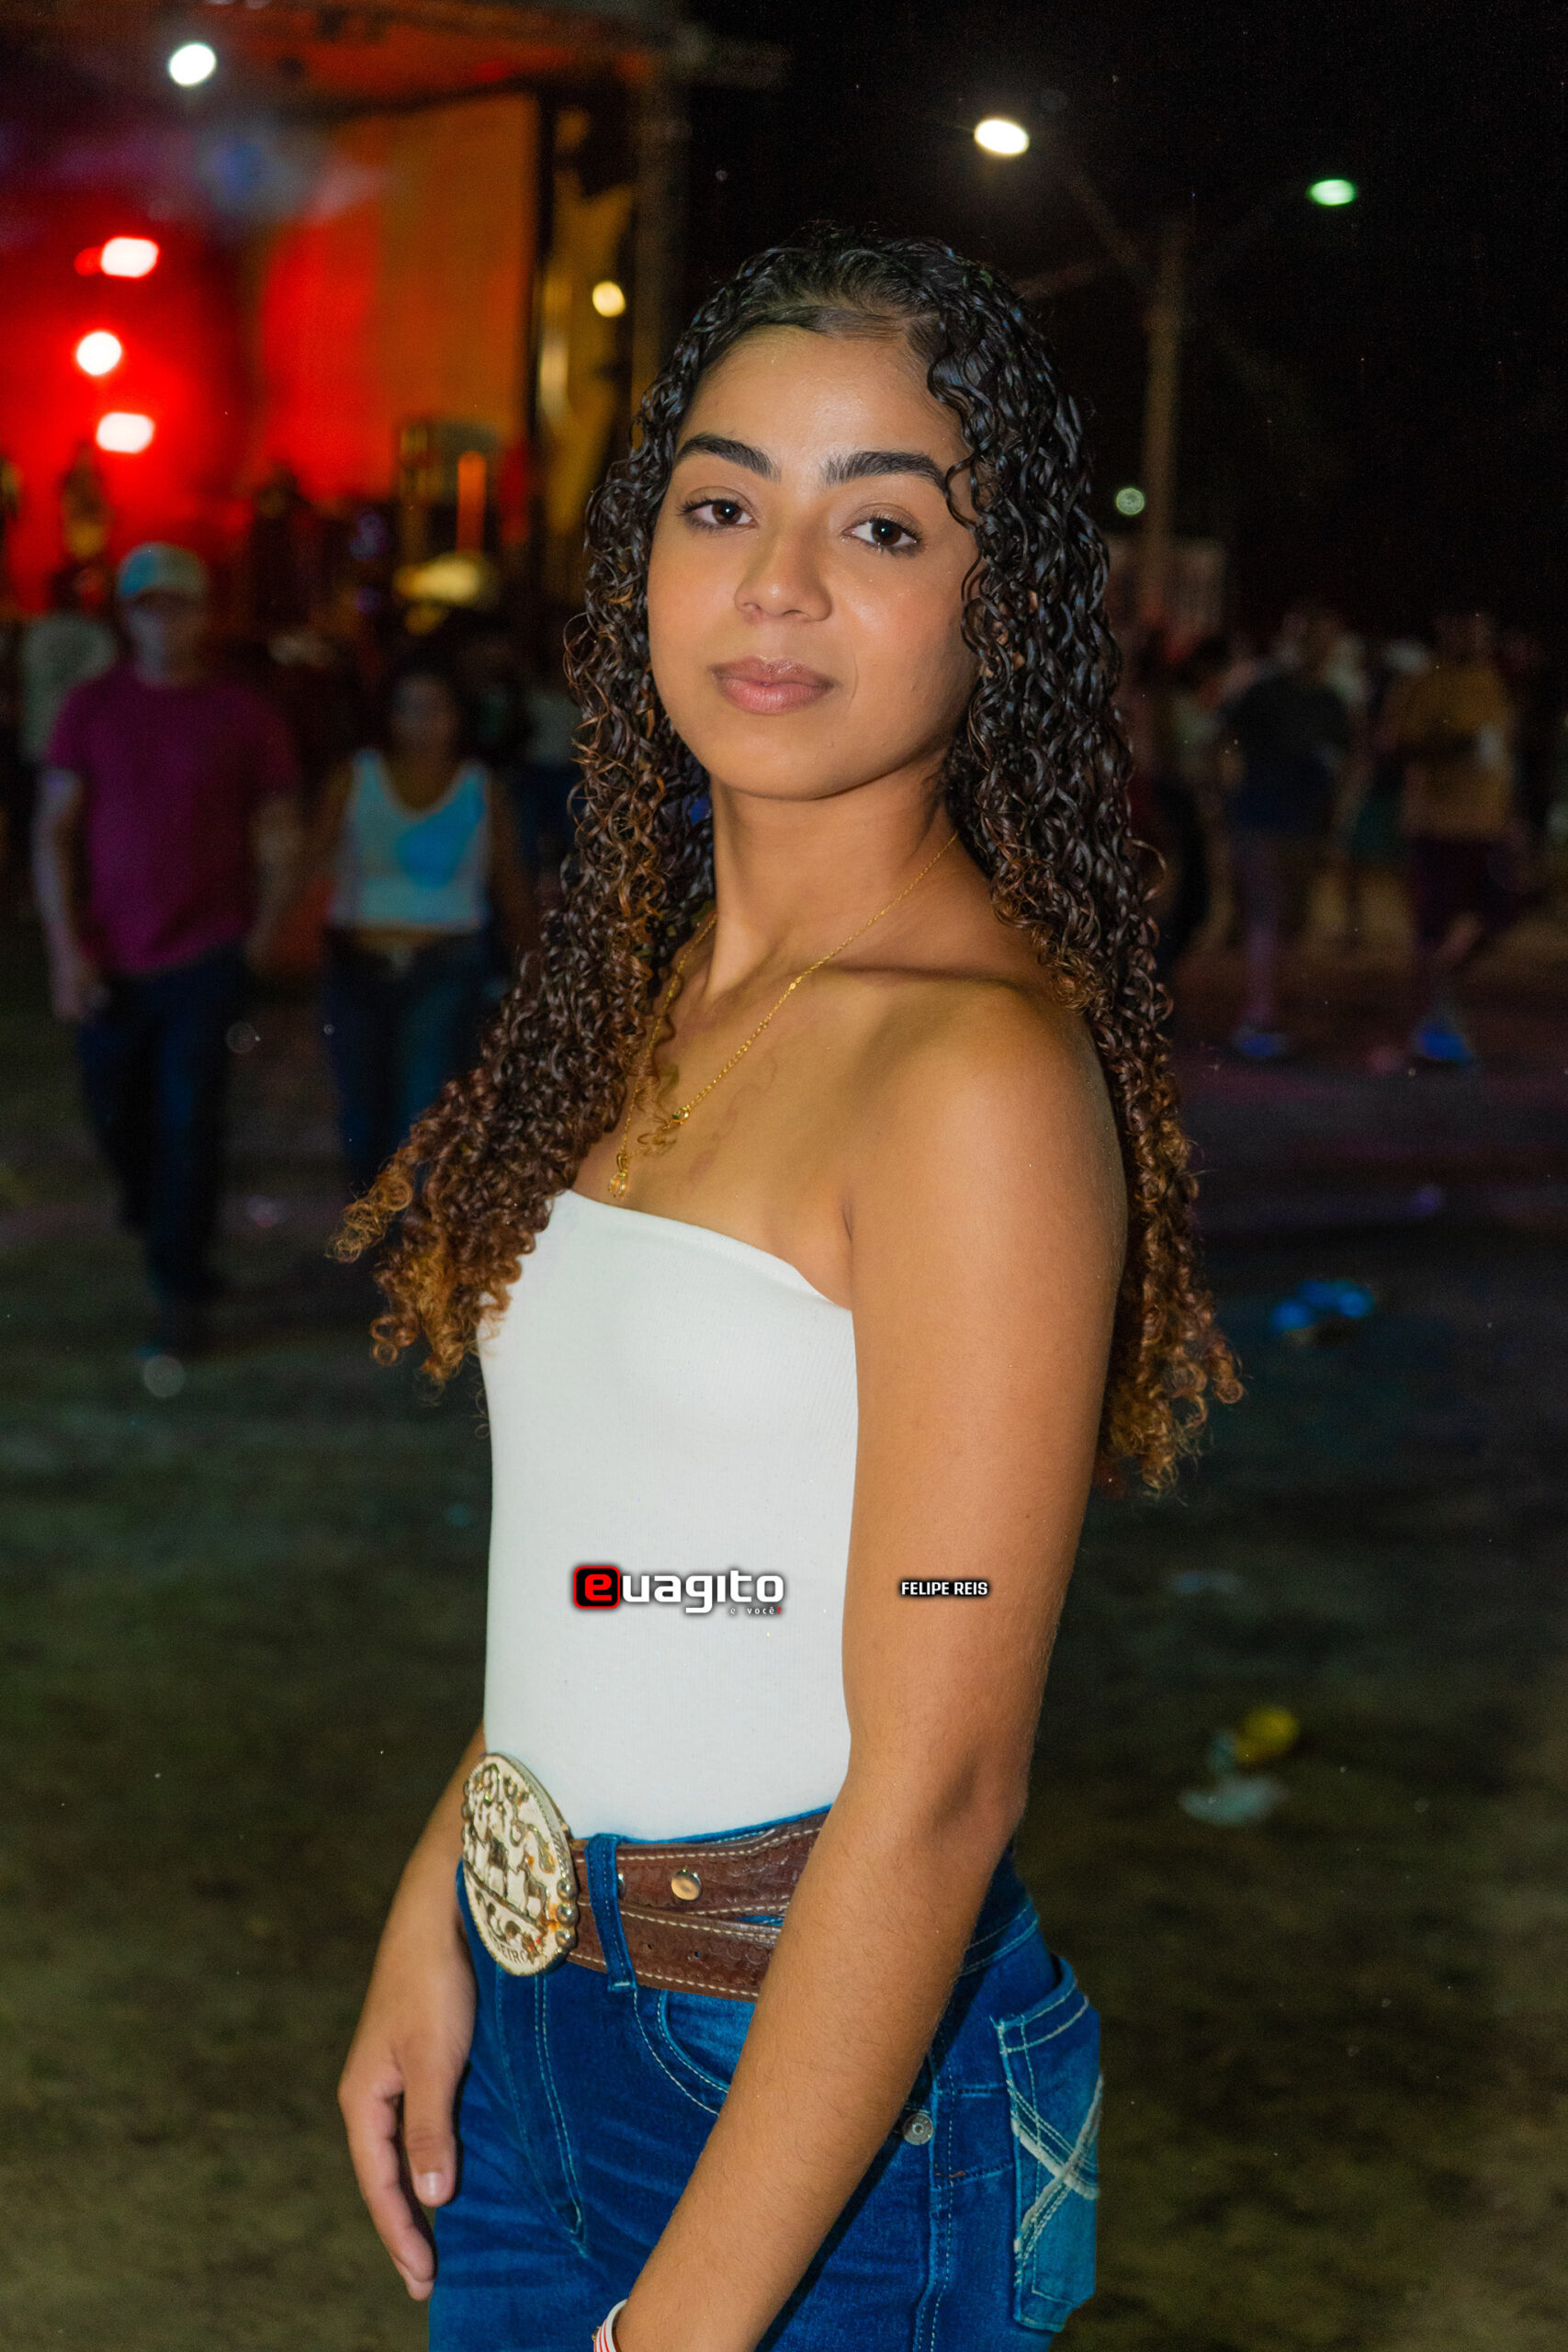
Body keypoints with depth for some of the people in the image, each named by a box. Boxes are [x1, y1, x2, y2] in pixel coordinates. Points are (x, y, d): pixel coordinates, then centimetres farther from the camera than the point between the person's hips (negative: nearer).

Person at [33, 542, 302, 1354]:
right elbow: (53, 832, 2)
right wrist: (65, 946, -6)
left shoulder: (244, 716, 0)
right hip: (109, 964, 2)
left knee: (189, 1122, -7)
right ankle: (158, 1225, 38)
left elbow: (279, 833, 7)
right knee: (119, 1118, 10)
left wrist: (263, 936, 0)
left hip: (206, 958, -2)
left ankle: (180, 1295, 2)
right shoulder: (90, 708, 3)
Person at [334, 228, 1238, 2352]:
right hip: (539, 2015, 7)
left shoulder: (978, 1065, -21)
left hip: (828, 2088, -7)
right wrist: (434, 1929, 8)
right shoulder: (659, 996, 4)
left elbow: (938, 1777, -23)